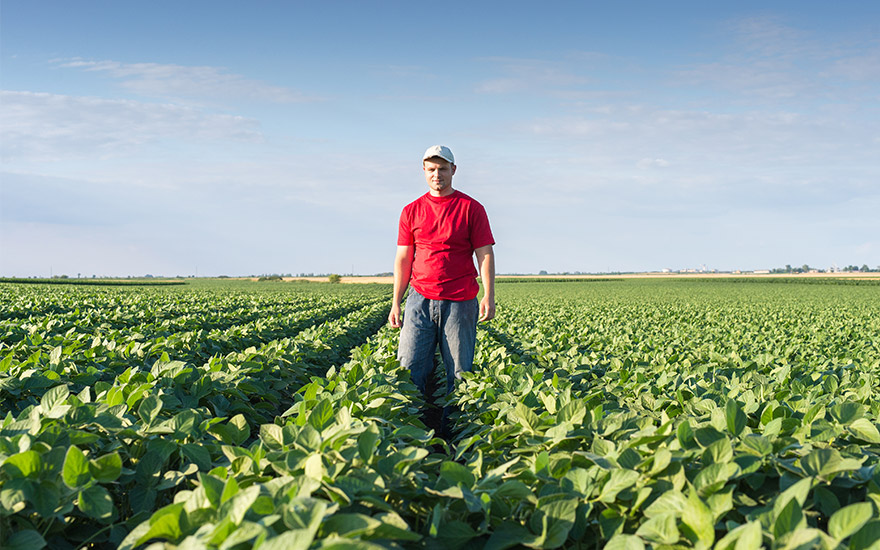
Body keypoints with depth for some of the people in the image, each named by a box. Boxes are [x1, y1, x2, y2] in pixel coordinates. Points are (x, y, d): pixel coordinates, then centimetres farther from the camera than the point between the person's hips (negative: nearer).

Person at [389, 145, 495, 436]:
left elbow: (485, 254, 1)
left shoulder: (471, 209, 5)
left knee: (459, 373, 1)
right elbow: (403, 259, 11)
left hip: (460, 302, -2)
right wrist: (396, 302, 6)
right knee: (410, 368, -4)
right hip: (421, 299, 2)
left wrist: (489, 296, -10)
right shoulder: (411, 211, 11)